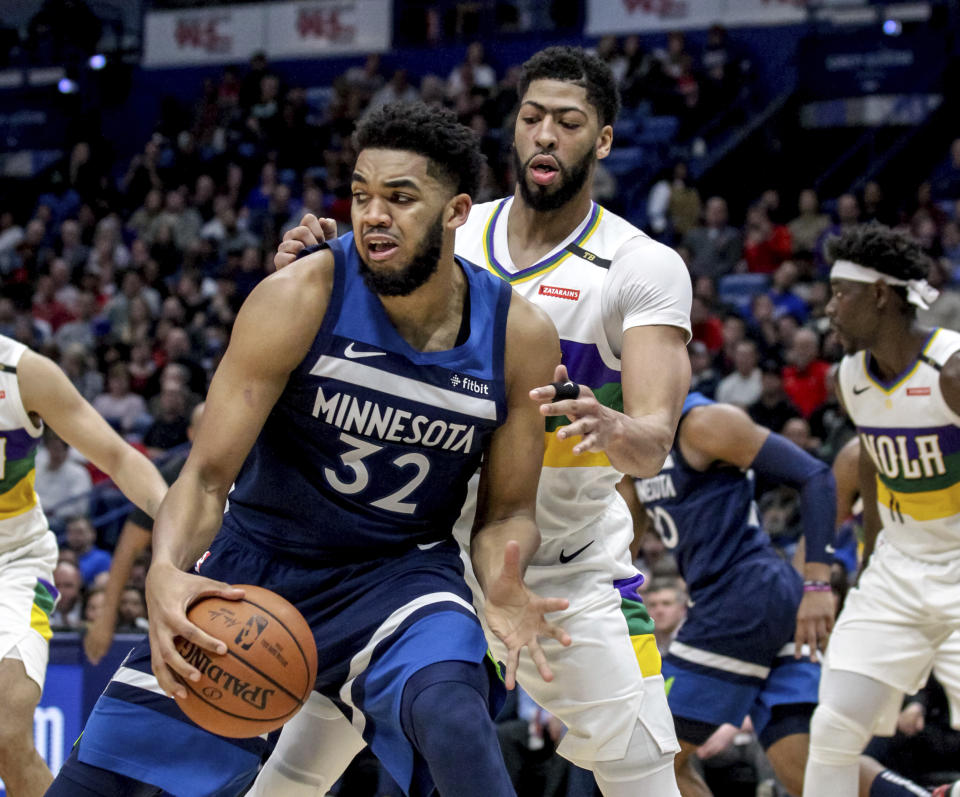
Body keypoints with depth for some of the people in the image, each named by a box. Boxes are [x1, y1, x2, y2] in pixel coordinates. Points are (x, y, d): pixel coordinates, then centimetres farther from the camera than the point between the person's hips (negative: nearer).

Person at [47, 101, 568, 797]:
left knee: (451, 715, -36)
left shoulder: (520, 335, -13)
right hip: (257, 556, 0)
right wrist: (166, 570, -40)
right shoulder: (301, 298, -20)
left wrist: (502, 587, -25)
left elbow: (507, 512, -1)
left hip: (401, 568, 0)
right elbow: (208, 472, -18)